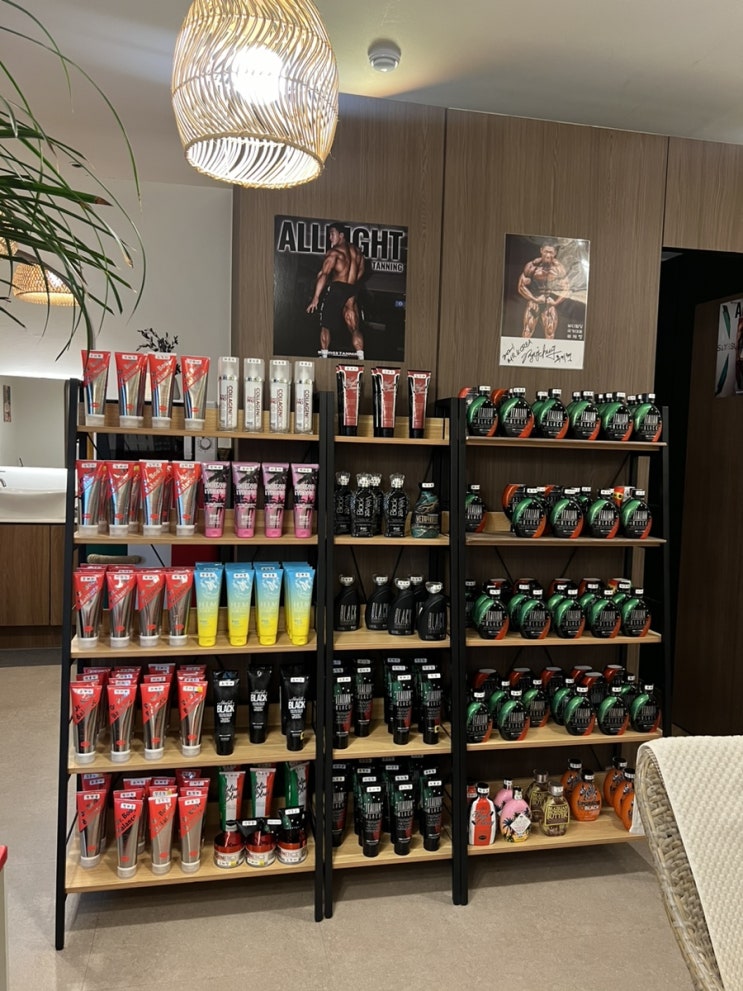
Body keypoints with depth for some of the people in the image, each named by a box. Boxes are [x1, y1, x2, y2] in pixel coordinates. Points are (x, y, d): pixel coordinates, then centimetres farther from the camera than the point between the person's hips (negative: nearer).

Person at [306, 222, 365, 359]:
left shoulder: (334, 252, -6)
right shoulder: (357, 251, 14)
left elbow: (324, 274, -14)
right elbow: (360, 272, 19)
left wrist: (316, 298, -19)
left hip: (337, 288, -5)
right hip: (352, 291, 5)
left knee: (325, 325, 6)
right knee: (354, 328, 5)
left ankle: (324, 356, -1)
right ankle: (361, 357, -6)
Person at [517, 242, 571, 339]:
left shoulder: (558, 268, -1)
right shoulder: (532, 265, -7)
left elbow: (565, 288, 7)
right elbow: (521, 286, -5)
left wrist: (555, 302, -5)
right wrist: (534, 299, -11)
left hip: (550, 306, 2)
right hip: (534, 303, -2)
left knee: (550, 336, 5)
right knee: (527, 334, -8)